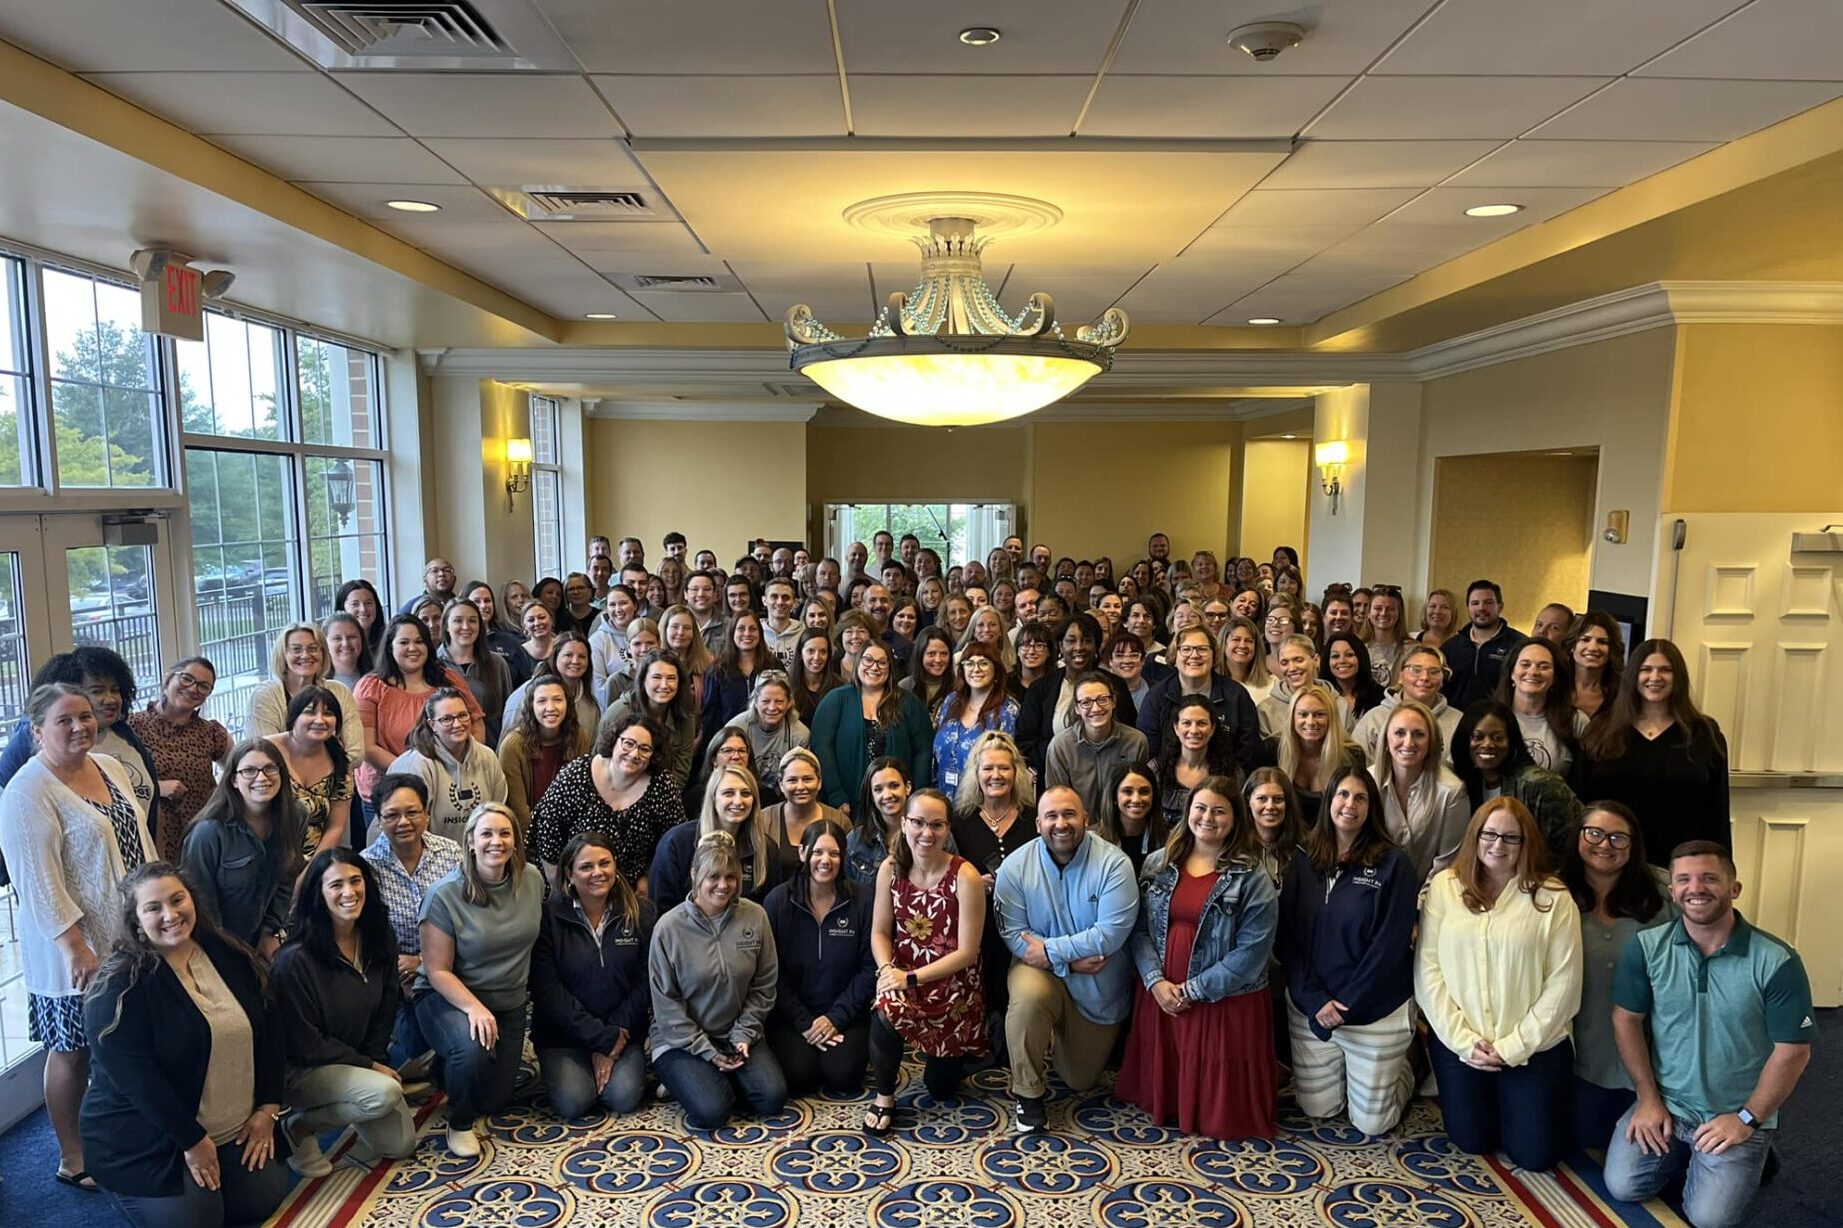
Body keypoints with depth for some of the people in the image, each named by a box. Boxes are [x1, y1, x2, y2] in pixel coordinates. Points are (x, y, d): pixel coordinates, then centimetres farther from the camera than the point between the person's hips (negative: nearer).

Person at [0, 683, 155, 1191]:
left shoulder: (109, 767, 7)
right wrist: (75, 947, -21)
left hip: (132, 937, 7)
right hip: (77, 949, -7)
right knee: (74, 1051, 8)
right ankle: (73, 1161, 23)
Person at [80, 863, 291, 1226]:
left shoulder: (228, 956, 1)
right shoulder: (120, 986, -17)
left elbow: (270, 1028, 5)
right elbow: (133, 1075, -22)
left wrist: (267, 1109, -2)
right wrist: (192, 1141, -20)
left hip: (238, 1130, 5)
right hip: (148, 1143, -5)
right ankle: (134, 1194, 18)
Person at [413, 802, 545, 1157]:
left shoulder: (532, 879, -8)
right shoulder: (445, 894, -21)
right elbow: (438, 971, -19)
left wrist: (529, 991, 9)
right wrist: (474, 1007, -33)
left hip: (510, 1003, 5)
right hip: (449, 997, -5)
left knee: (494, 1101, 10)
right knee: (473, 1051, -37)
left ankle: (446, 1067, 44)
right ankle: (460, 1125, -4)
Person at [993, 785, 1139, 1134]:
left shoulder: (1114, 863, -19)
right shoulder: (1016, 866, -14)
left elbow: (1112, 933, -25)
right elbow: (1014, 934, -14)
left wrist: (1051, 951, -26)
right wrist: (1070, 959, -25)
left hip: (1099, 985, 1)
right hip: (1041, 970, -1)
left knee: (1079, 1081, 13)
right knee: (1028, 996, -37)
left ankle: (1061, 1036, 48)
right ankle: (1028, 1092, -13)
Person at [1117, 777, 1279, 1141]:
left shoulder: (1252, 878, -10)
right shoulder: (1158, 863, 3)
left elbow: (1252, 950, -15)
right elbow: (1140, 928, 2)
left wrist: (1194, 989, -15)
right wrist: (1156, 981, -12)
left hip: (1224, 1001, -3)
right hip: (1161, 994, 3)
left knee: (1220, 1103, 8)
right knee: (1162, 1082, 16)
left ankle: (1218, 1117, 37)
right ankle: (1164, 1107, 43)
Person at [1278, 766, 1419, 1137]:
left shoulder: (1393, 865, -11)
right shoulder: (1303, 860, -1)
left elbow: (1389, 946, -14)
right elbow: (1288, 936, -3)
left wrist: (1347, 1007, -15)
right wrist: (1316, 1001, -14)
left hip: (1375, 1012, -3)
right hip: (1310, 1009, 3)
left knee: (1371, 1123, 7)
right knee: (1316, 1109, 13)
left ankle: (1405, 1068, 35)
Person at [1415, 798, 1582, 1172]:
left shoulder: (1553, 897, -9)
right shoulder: (1444, 886, -4)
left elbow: (1562, 983, -10)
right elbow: (1428, 967, -6)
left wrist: (1513, 1046, -13)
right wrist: (1463, 1039, -12)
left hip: (1534, 1047, -1)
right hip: (1458, 1043, 1)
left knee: (1536, 1155, 8)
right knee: (1472, 1142, 14)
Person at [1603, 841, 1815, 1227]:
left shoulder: (1777, 961, -16)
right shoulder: (1646, 946, -9)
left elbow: (1793, 1050, -10)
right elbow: (1627, 1019, -1)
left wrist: (1747, 1120, -9)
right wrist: (1648, 1100, -4)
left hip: (1737, 1113, -2)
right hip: (1664, 1103, 2)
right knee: (1623, 1187, -7)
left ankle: (1751, 1155, 19)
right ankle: (1682, 1151, 22)